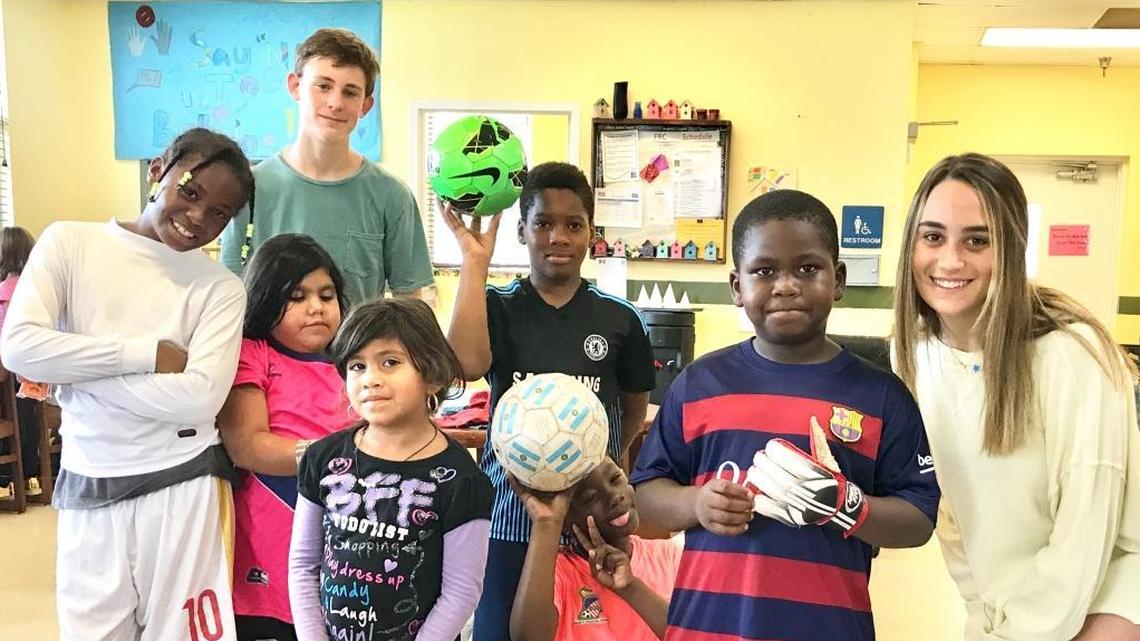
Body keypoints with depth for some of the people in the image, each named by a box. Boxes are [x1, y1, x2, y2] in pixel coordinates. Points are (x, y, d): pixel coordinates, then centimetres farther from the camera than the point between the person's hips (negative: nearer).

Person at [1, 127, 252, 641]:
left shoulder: (220, 287, -3)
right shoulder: (69, 241, 1)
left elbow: (199, 399, -15)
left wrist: (75, 365, -12)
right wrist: (148, 354, -13)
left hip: (183, 488, -1)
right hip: (87, 490, 2)